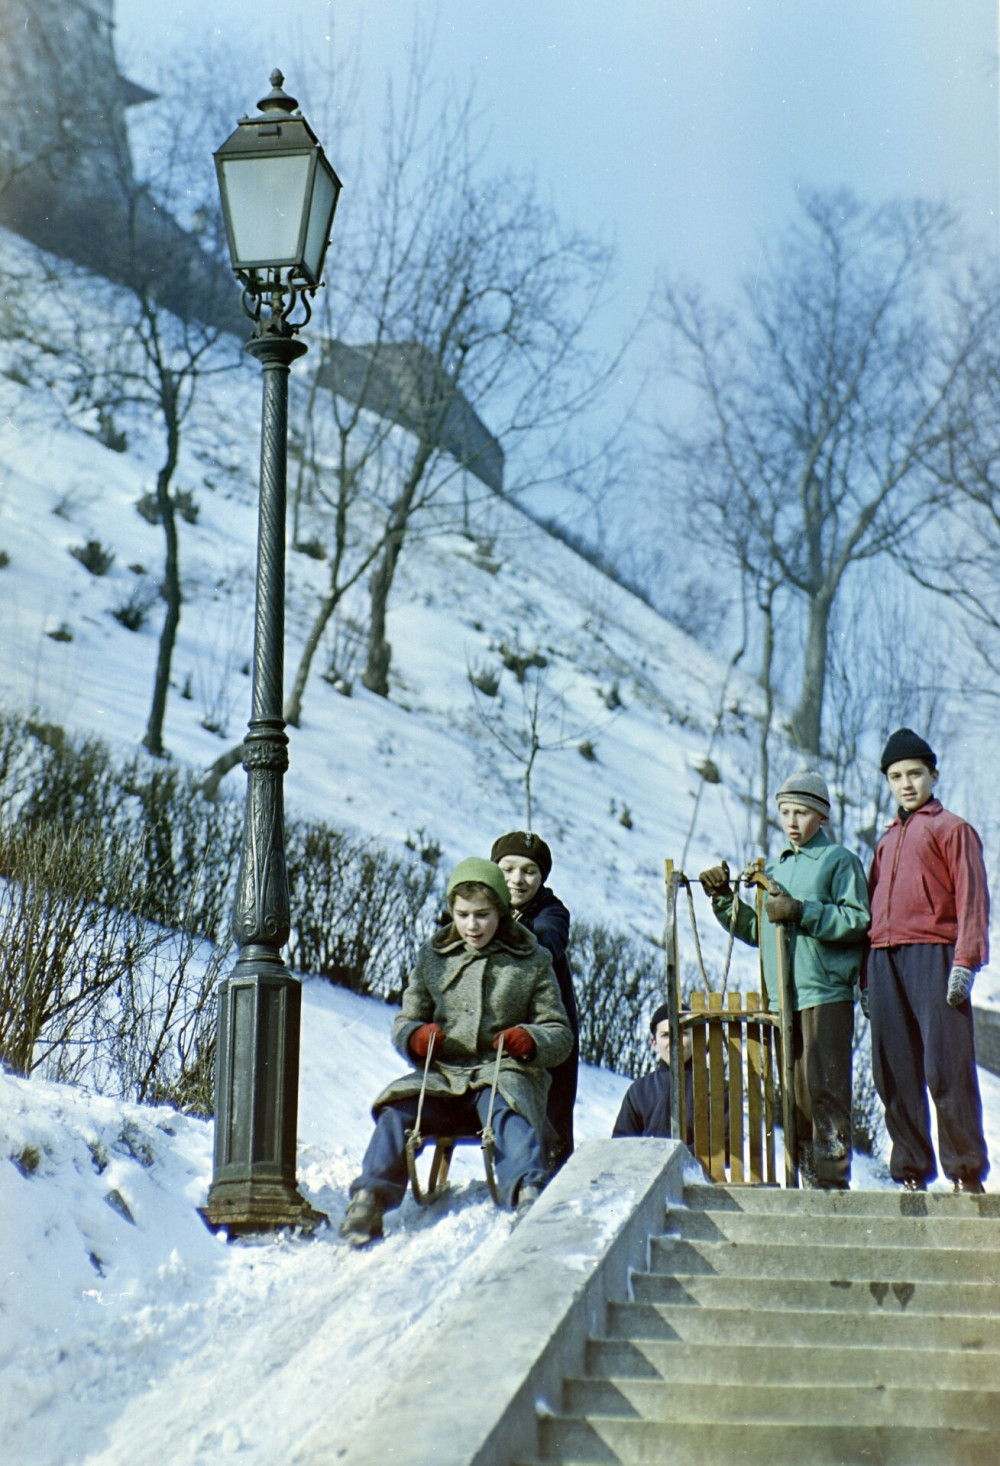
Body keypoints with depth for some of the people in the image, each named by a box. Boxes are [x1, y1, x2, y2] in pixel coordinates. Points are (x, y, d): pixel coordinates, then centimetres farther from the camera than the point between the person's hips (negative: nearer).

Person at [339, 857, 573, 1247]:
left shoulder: (531, 961, 9)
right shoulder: (432, 956, 15)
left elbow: (560, 1034, 10)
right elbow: (404, 1022, 17)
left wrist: (531, 1041, -15)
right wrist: (415, 1036, -8)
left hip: (505, 1072, -2)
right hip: (443, 1074, 2)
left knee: (508, 1110, -37)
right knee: (397, 1108, -28)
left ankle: (527, 1196, -53)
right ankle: (369, 1200, -31)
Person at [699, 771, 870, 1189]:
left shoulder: (840, 860, 2)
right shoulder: (775, 868, 21)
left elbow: (858, 920, -10)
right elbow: (757, 931, 23)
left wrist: (802, 912, -16)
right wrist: (723, 899, 12)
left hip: (826, 993, -6)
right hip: (782, 995, 6)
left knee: (824, 1086, -9)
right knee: (792, 1090, 6)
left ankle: (832, 1175, -7)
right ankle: (806, 1172, 12)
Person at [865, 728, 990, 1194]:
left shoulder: (952, 828, 6)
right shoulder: (886, 841, 24)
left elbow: (971, 899, -3)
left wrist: (965, 962, -14)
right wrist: (866, 975, 15)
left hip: (932, 955, -6)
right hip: (883, 960, 6)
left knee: (946, 1069, -10)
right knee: (894, 1073, 3)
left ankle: (967, 1173, -2)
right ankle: (912, 1173, 9)